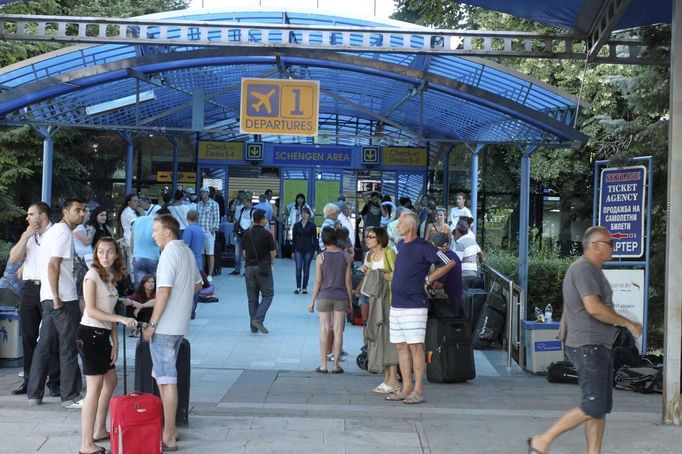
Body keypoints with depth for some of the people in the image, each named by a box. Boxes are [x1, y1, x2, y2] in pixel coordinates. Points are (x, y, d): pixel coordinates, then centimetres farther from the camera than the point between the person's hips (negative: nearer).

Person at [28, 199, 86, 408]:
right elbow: (53, 265, -18)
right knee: (69, 347, -4)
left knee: (44, 344, 9)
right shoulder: (64, 231, -10)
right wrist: (56, 297, -20)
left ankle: (34, 394, 12)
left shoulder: (53, 230, 20)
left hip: (50, 298, 9)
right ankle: (70, 396, 1)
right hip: (64, 298, -9)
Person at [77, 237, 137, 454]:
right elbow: (91, 310, -19)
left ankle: (100, 430, 32)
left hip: (102, 335, 9)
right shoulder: (92, 275, -11)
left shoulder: (111, 277, 13)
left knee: (111, 382, 18)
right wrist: (122, 319, -25)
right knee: (95, 387, -10)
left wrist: (115, 343, 9)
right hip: (89, 333, -9)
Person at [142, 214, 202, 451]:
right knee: (164, 376, 17)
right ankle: (169, 428, 23)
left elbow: (164, 290, -21)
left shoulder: (169, 253, -15)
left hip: (164, 326, -9)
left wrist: (151, 324, -17)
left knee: (166, 379, -5)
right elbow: (197, 284, 24)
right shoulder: (187, 252, 13)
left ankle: (169, 437, 0)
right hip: (180, 325, 9)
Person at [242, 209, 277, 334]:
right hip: (263, 268, -5)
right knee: (268, 295, 5)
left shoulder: (246, 234, 5)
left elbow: (244, 253, 9)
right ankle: (258, 319, -12)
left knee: (252, 298, 10)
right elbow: (273, 253, -5)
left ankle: (254, 326, 10)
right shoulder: (266, 234, -9)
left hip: (249, 267, 5)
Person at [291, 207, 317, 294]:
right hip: (298, 249, 1)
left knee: (306, 269, 4)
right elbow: (294, 239, 9)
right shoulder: (297, 225, 6)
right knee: (298, 268, -8)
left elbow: (315, 238, 2)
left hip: (309, 249, -1)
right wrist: (292, 251, 7)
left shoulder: (312, 225, 1)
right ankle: (298, 287, 0)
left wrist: (316, 249, -7)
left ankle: (304, 287, 12)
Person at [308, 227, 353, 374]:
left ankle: (323, 365, 5)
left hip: (324, 297, -1)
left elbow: (318, 281, -5)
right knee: (338, 331, 4)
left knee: (324, 330, 3)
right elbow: (348, 281, 0)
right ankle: (336, 365, 6)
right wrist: (350, 301, 8)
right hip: (341, 297, 1)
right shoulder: (346, 257, -1)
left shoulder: (321, 257, -5)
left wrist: (312, 301, 3)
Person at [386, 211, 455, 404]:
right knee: (401, 347, 9)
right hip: (396, 306, 8)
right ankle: (406, 388, 15)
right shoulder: (400, 246, 14)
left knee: (415, 347, -5)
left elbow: (449, 263, -8)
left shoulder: (423, 247, -10)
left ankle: (418, 391, -1)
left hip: (414, 307, -8)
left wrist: (428, 280, -4)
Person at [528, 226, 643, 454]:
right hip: (588, 346, -11)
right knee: (593, 408, -13)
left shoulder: (592, 270, 19)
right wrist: (628, 323, -14)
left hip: (599, 346, 11)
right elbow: (594, 308, -24)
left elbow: (568, 308, 24)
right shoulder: (584, 269, -14)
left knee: (603, 407, 9)